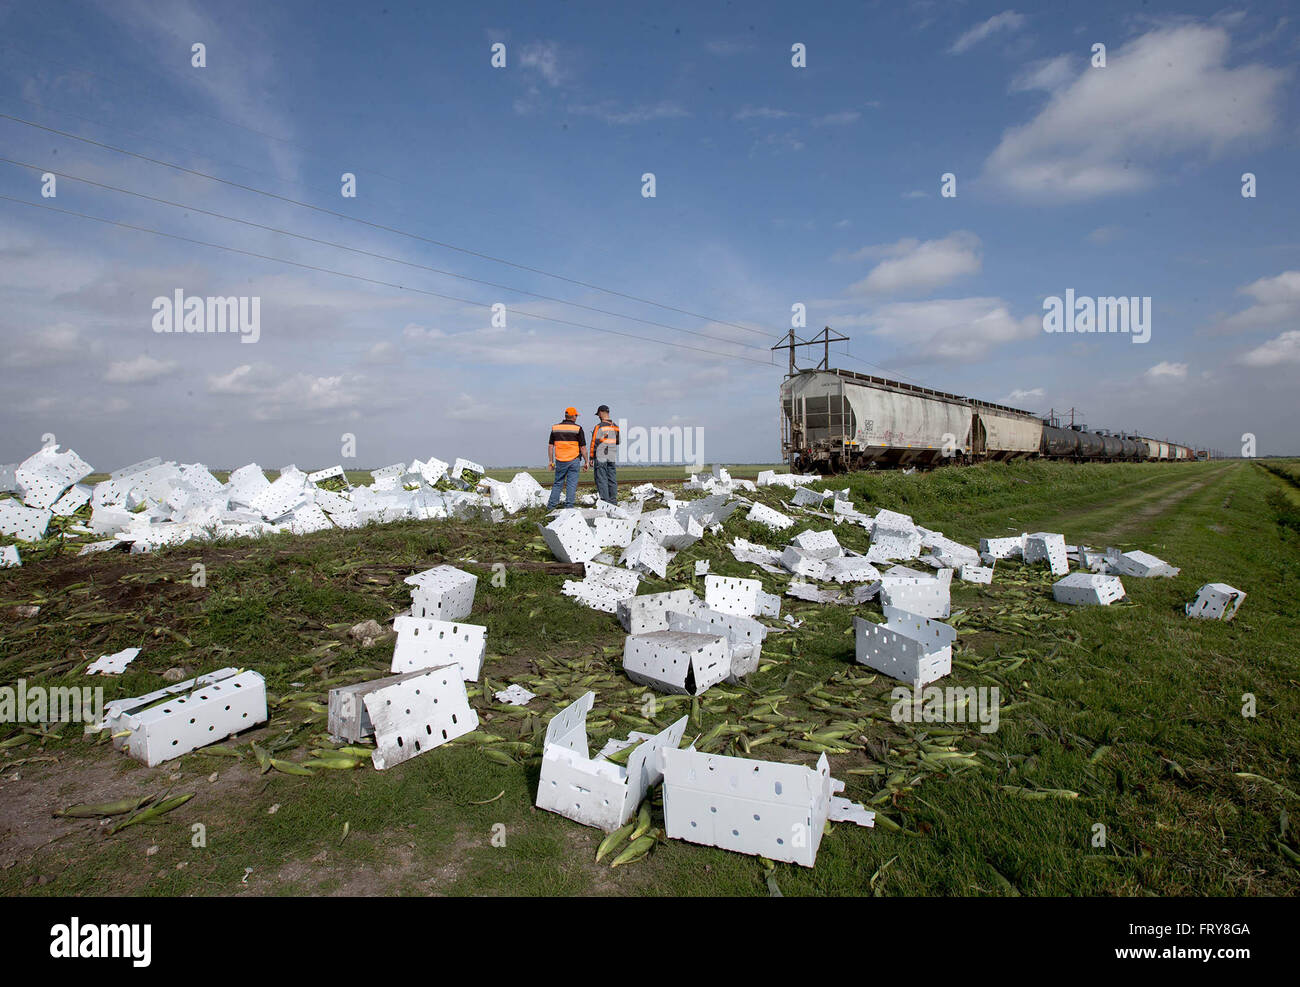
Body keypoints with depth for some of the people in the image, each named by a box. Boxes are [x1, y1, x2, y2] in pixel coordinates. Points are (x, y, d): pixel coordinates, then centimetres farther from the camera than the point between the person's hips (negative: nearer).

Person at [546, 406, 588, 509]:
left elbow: (550, 446, 5)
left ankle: (551, 505, 11)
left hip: (560, 461, 3)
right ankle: (569, 506, 0)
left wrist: (551, 461, 11)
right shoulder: (578, 428, -5)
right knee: (572, 484, 3)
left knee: (558, 483, 14)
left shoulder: (555, 428, 5)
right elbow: (583, 448, -6)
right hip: (573, 460, -3)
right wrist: (586, 462, 2)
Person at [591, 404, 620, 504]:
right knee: (612, 479, 9)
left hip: (601, 458, -6)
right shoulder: (615, 427, 7)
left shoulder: (599, 427, -12)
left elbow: (594, 443, -10)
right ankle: (613, 501, 12)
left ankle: (605, 501, -4)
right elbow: (617, 442, 14)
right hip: (613, 458, 6)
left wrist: (591, 458, -4)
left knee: (601, 480, -2)